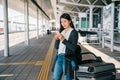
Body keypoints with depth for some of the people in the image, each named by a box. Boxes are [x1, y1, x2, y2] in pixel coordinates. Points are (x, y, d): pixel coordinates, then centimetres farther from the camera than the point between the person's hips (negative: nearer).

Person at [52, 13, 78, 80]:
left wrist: (63, 40, -21)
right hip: (59, 57, 6)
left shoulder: (74, 32, -6)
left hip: (67, 59, -6)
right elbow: (56, 47, 12)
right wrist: (57, 39, -6)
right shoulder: (61, 31, 12)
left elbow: (73, 48, -14)